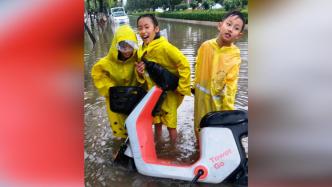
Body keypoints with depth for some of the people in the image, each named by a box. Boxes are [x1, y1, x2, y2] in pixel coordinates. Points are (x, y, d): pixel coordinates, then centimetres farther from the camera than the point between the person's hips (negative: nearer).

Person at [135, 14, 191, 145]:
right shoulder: (142, 49, -1)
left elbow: (184, 65, -23)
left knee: (170, 124, 11)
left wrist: (181, 87, -18)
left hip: (169, 92, -6)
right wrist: (140, 72, -12)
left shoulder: (164, 47, -25)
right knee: (156, 122, 22)